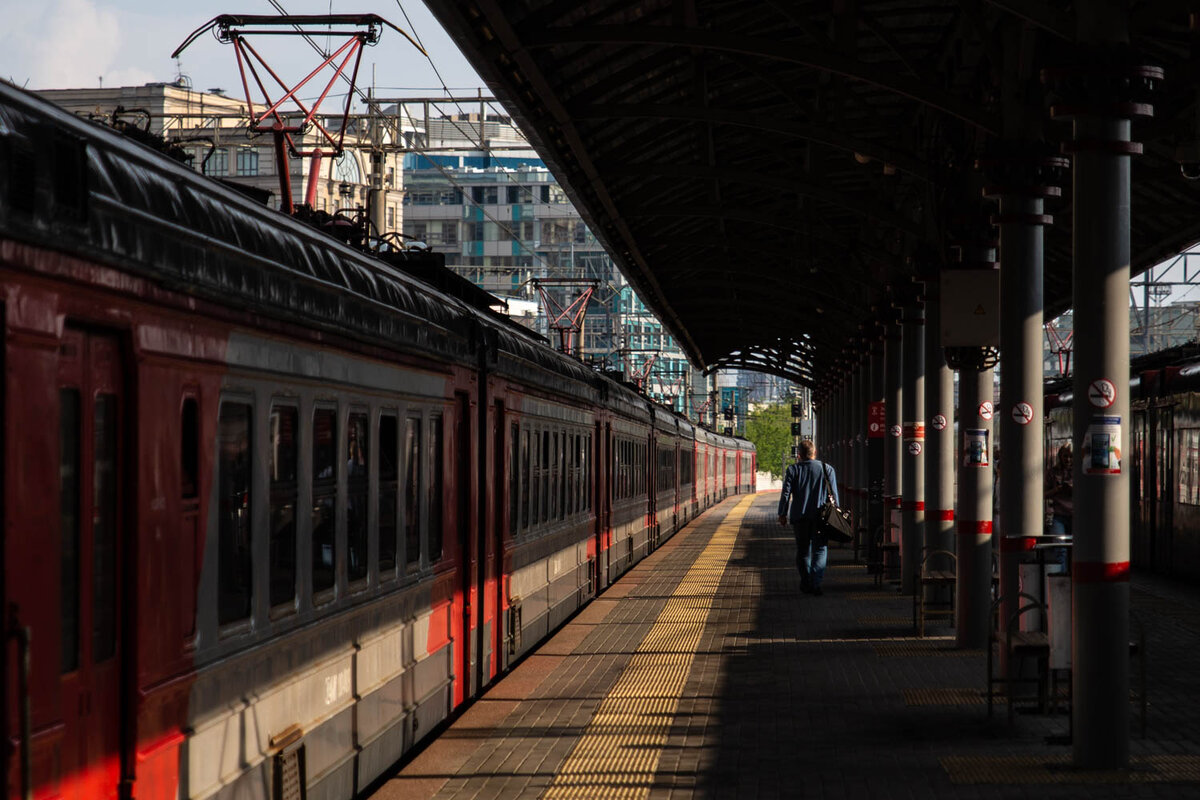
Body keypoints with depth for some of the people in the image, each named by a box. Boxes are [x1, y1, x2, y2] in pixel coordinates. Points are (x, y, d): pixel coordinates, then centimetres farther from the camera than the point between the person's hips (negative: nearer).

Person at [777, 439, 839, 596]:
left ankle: (806, 584, 14)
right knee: (820, 550, 2)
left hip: (799, 518, 1)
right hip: (820, 517, -1)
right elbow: (834, 494, 4)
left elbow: (785, 493, -1)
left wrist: (782, 514, 7)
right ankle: (816, 582, -14)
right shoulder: (827, 469, 1)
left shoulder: (793, 470, 0)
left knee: (803, 550, 12)